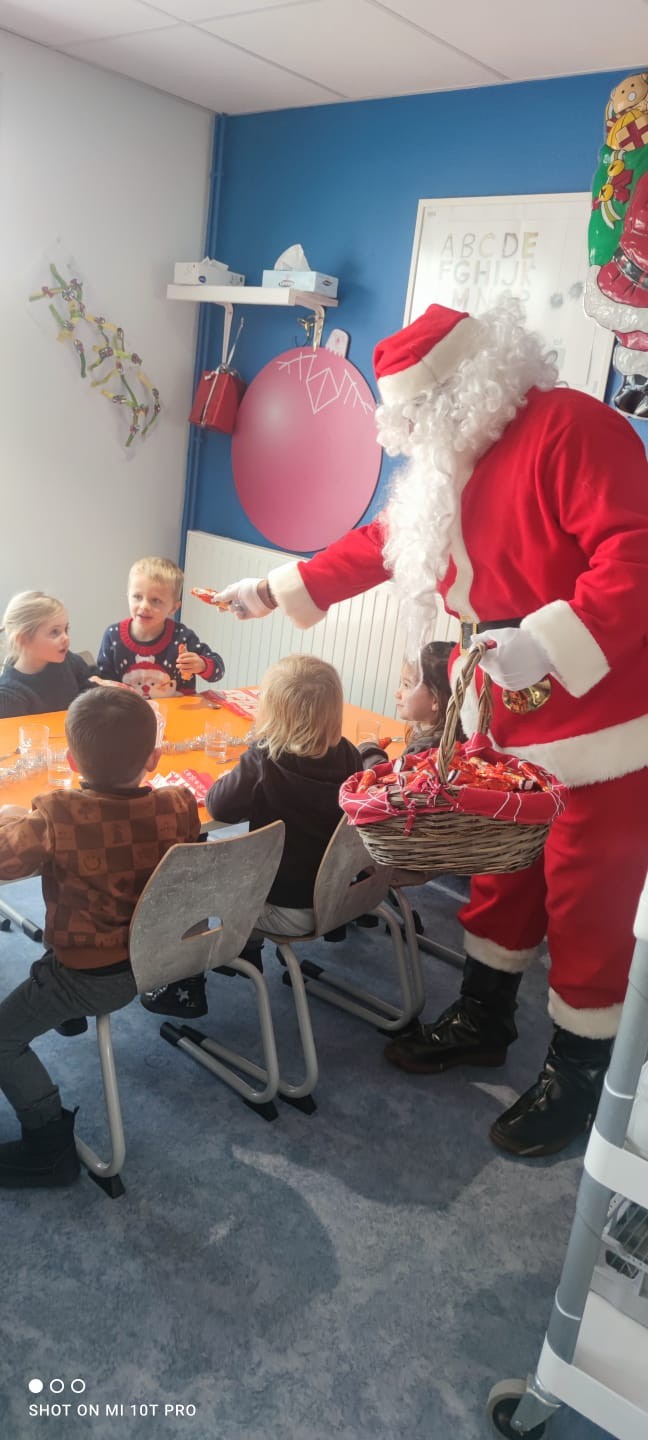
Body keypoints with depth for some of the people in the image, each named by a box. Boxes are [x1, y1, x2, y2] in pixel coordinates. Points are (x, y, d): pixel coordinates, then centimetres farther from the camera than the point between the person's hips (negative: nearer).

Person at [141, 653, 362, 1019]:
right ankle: (247, 951, 41)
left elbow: (219, 805, -15)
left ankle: (188, 989, 21)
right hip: (336, 895, 7)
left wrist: (241, 775, 2)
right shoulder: (348, 755, -9)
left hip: (288, 910, -6)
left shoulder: (263, 762, -26)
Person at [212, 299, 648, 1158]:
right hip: (507, 720, 8)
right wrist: (276, 591, 26)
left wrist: (547, 643, -36)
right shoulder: (451, 465, 11)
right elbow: (383, 544, 22)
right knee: (499, 872, 17)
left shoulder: (571, 430, -17)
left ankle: (579, 1076, 22)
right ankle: (482, 1023, 37)